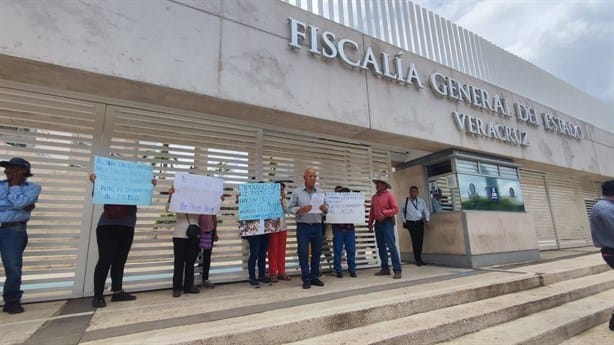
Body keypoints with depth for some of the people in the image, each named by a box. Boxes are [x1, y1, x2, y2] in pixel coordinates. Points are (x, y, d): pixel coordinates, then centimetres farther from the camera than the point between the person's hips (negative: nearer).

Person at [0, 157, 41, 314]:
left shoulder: (33, 187, 4)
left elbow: (18, 203, -12)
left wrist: (14, 184, -1)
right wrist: (22, 206, -10)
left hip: (14, 231, -2)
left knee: (13, 268, 1)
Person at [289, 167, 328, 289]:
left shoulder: (320, 192, 9)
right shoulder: (297, 192, -1)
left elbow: (327, 208, 10)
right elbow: (290, 208, -4)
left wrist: (324, 208, -12)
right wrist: (302, 209, -20)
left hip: (317, 226, 4)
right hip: (303, 226, -3)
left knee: (317, 252, 9)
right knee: (303, 253, 0)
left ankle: (314, 277, 23)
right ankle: (306, 279, 11)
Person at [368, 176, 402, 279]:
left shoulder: (389, 195, -3)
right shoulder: (374, 197, 14)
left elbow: (396, 209, -10)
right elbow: (371, 211, 14)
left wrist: (384, 213, -20)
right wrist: (370, 224, 10)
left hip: (387, 222, -6)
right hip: (378, 223, 6)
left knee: (391, 246, -9)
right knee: (381, 247, 9)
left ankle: (397, 270, -4)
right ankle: (385, 268, 17)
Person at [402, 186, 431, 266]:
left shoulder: (421, 201, 7)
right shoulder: (405, 201, -1)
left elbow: (426, 210, 3)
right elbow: (402, 211, 8)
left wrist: (427, 219, -10)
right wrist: (404, 220, 1)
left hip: (420, 222, 4)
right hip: (411, 223, -3)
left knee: (420, 241, 7)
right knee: (415, 241, -9)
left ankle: (418, 258, 21)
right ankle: (417, 259, 0)